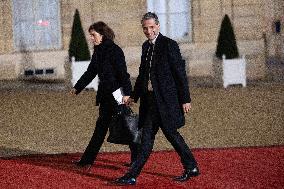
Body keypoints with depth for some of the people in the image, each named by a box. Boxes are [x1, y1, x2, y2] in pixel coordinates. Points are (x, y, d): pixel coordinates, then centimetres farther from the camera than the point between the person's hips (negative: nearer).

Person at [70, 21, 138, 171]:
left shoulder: (114, 50, -14)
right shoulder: (98, 52, 12)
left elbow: (122, 73, -19)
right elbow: (91, 72, 21)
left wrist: (126, 92, -26)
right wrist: (77, 88, 19)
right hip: (105, 95, 9)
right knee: (101, 126, 11)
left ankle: (137, 158, 5)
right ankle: (87, 160, 15)